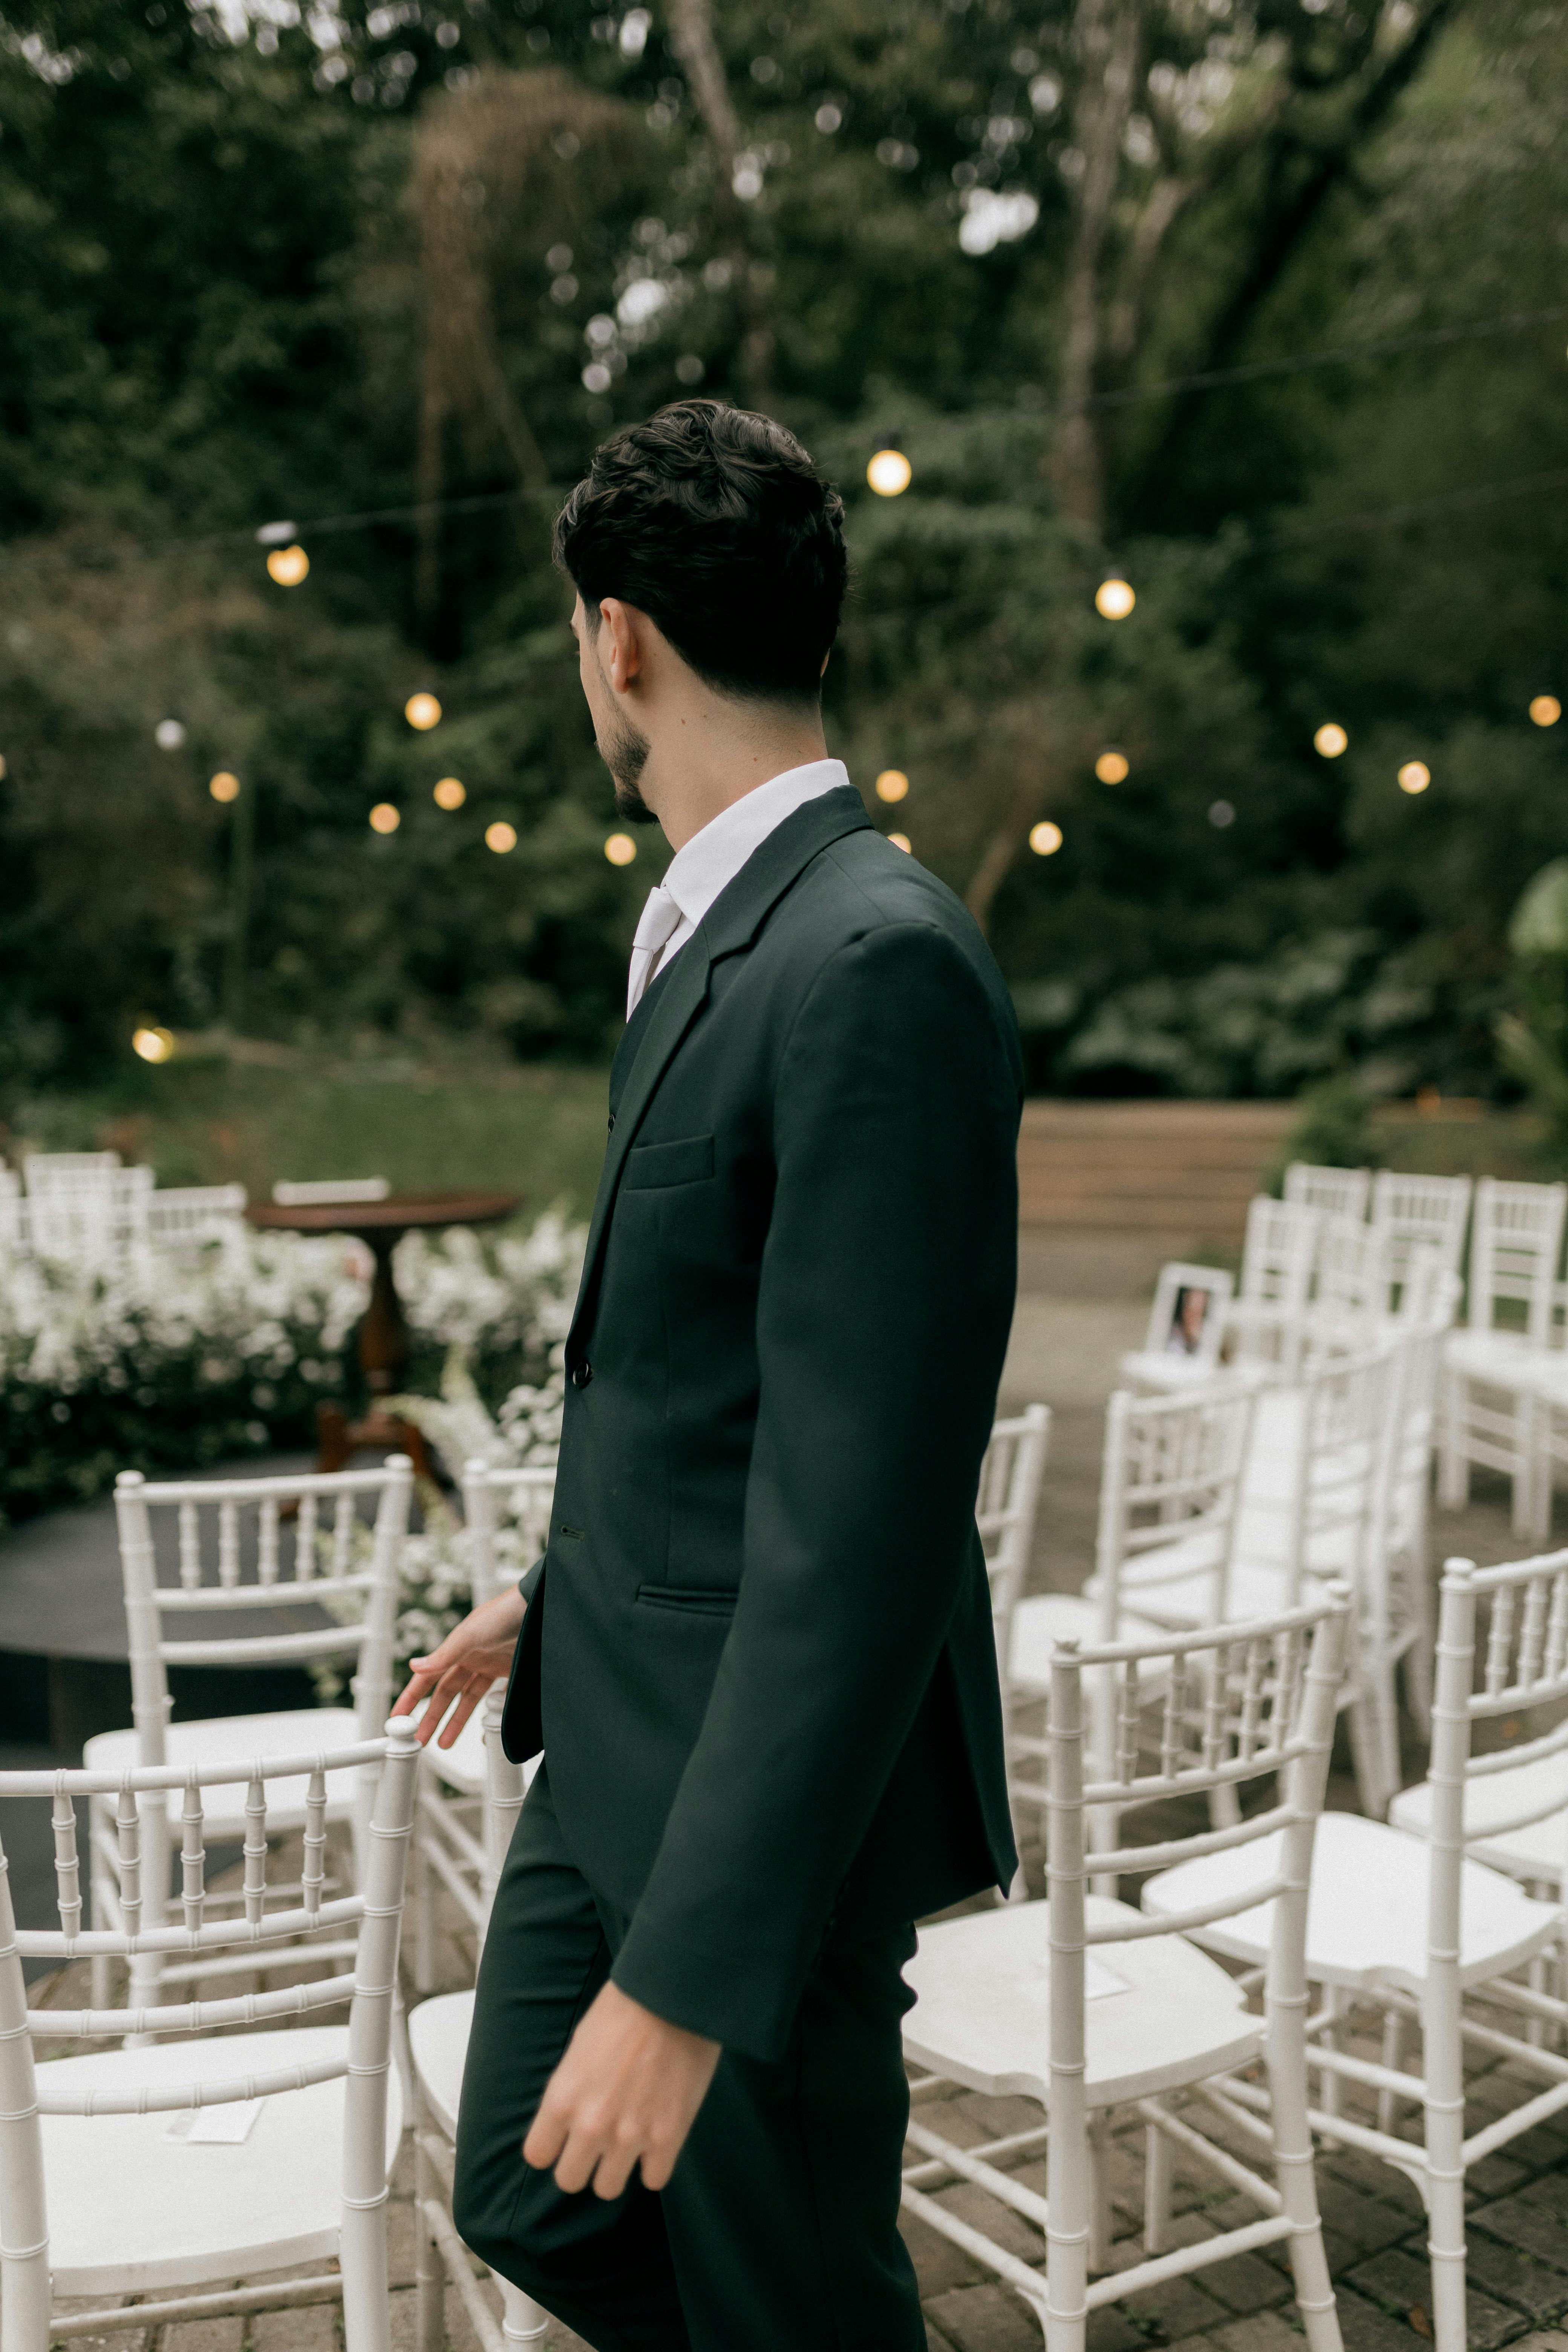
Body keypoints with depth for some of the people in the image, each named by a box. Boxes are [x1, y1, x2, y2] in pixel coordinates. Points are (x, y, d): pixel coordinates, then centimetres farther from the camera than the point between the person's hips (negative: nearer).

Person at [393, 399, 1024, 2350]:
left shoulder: (879, 963, -25)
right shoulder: (721, 932, 8)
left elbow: (863, 1511, -28)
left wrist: (688, 1971, -24)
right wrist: (558, 1591, 25)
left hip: (771, 1793, -9)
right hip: (619, 1743, 9)